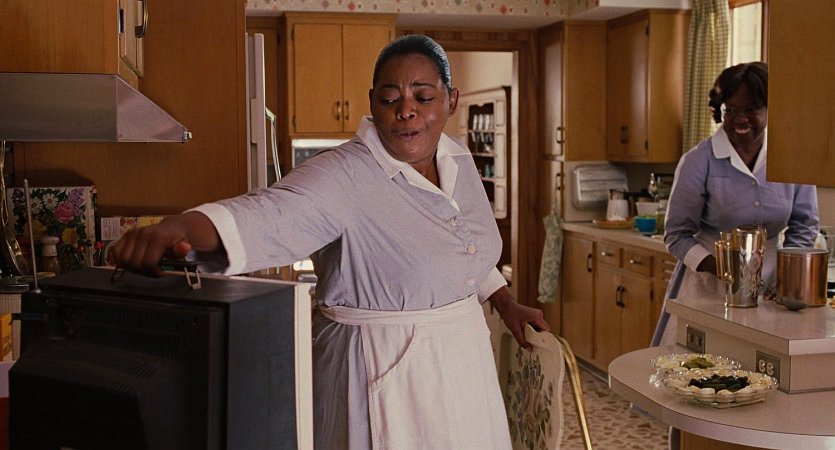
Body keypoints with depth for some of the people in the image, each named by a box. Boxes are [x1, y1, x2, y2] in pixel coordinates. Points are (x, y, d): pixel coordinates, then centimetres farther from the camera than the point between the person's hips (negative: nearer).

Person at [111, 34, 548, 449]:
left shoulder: (459, 160, 2)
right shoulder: (345, 175, -22)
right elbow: (271, 212, -40)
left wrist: (506, 304, 15)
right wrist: (179, 227, -57)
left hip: (461, 359, 7)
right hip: (386, 374, -7)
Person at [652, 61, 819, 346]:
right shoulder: (698, 162, -8)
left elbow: (805, 226, 9)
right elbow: (677, 233, -5)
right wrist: (715, 266, -20)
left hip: (768, 288, 3)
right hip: (706, 287, -3)